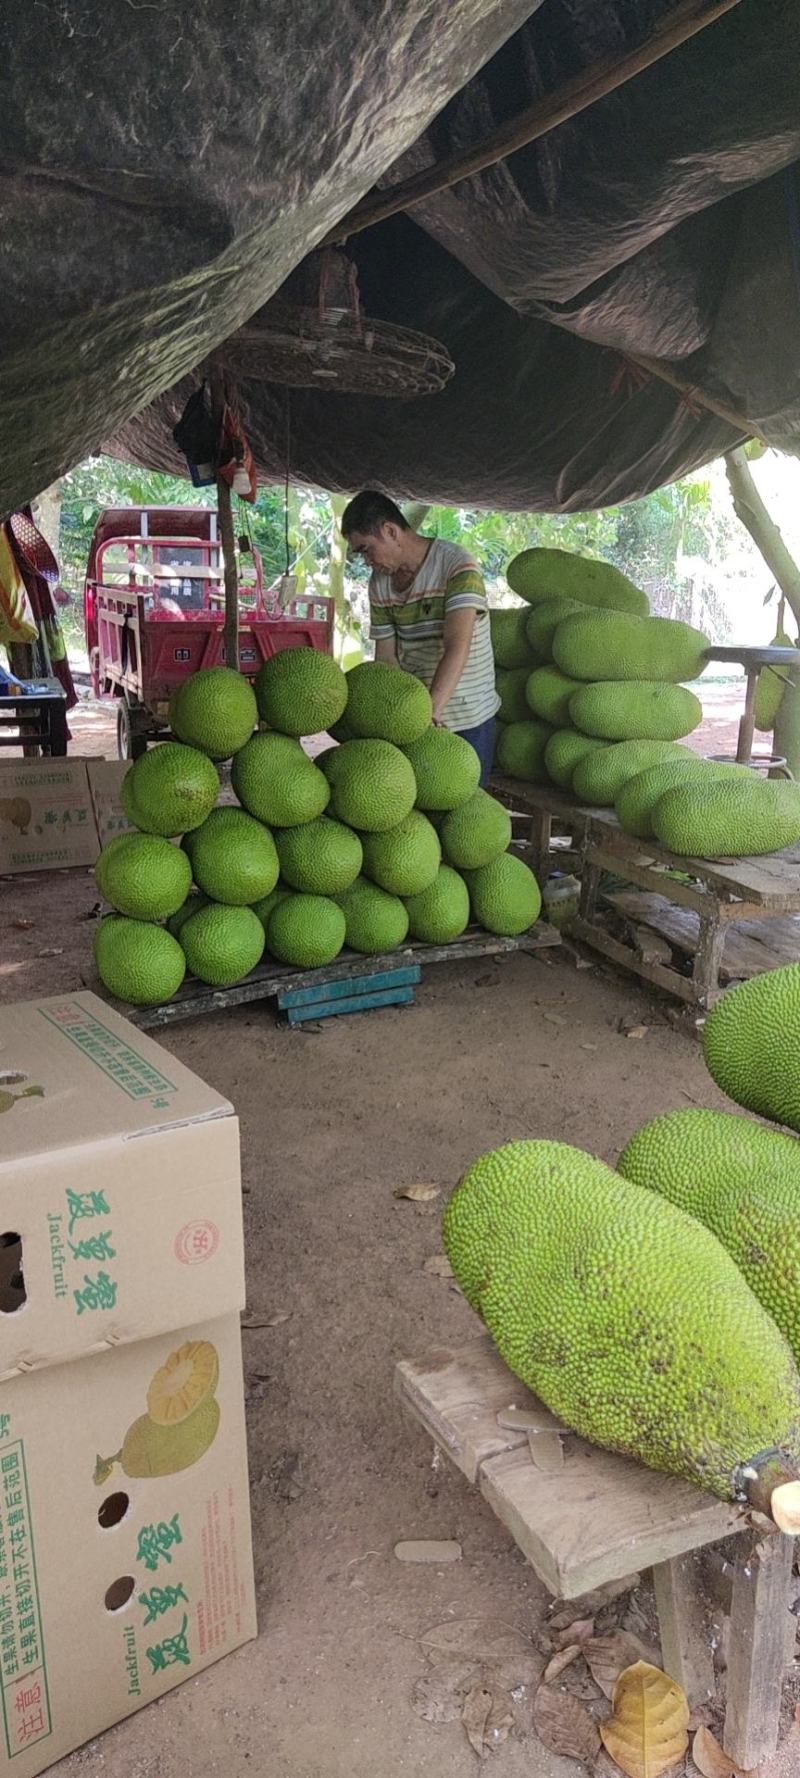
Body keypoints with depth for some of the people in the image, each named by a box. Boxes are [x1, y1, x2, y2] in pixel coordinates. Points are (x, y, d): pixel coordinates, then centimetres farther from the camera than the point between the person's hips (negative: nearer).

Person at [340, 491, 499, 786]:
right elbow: (386, 657, 2)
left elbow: (457, 648, -29)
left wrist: (429, 712, -40)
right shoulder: (380, 583, 3)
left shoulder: (457, 566, -17)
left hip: (467, 720, -5)